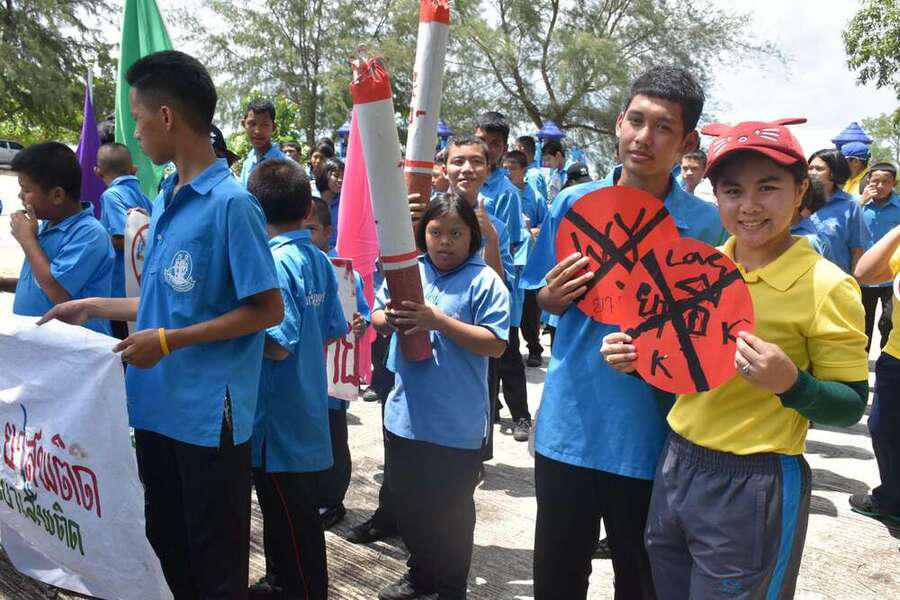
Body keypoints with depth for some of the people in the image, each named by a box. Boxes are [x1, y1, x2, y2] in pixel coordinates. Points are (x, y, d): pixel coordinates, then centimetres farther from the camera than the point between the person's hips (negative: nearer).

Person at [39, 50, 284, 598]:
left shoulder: (232, 203, -16)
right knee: (165, 548, 22)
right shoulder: (164, 201, 10)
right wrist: (93, 307, 18)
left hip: (209, 414, -8)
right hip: (158, 406, 8)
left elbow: (268, 309, -17)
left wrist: (170, 342, -18)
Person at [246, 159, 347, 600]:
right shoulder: (320, 260, 3)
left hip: (279, 418, -8)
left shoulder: (274, 262, -20)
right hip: (308, 411, 9)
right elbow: (332, 331, 9)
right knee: (292, 512, 23)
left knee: (291, 520, 6)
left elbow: (277, 345, -25)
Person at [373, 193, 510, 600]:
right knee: (407, 502, 21)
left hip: (457, 425, -5)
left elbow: (495, 344, -18)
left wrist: (439, 321, -24)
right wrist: (388, 318, -14)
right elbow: (376, 318, 10)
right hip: (405, 414, 6)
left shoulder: (484, 281, -11)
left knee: (451, 511, 12)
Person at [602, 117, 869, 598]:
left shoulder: (826, 286, -13)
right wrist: (638, 358, -4)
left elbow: (851, 407, -9)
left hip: (754, 488, -5)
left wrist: (790, 383, -28)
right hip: (675, 467, 6)